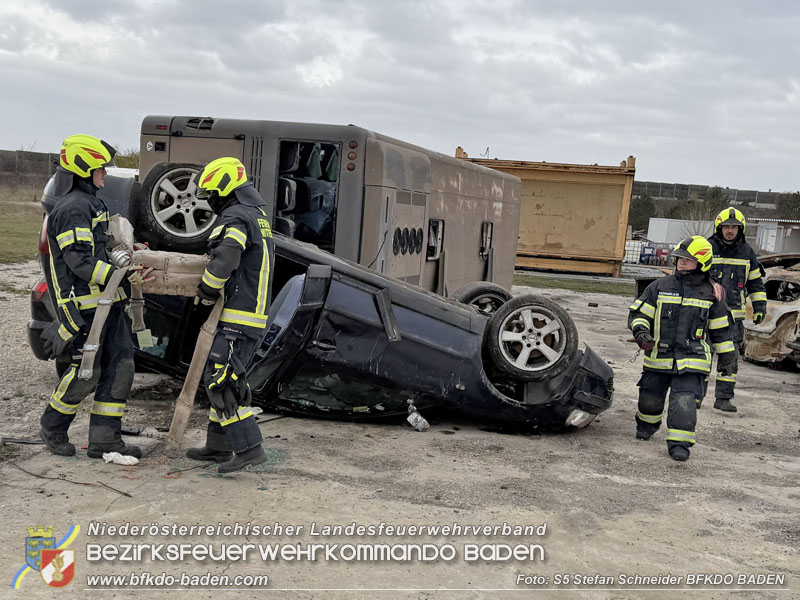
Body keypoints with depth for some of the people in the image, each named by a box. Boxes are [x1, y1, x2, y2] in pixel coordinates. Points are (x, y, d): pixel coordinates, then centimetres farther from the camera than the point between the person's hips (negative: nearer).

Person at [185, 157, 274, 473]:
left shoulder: (236, 217, -13)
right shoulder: (257, 216, 19)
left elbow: (223, 262, -28)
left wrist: (205, 293, -11)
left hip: (237, 319, -10)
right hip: (254, 316, 10)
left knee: (221, 380, -9)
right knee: (218, 376, 16)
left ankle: (249, 448, -9)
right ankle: (218, 446, 22)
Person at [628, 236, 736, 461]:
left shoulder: (711, 294, 3)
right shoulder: (660, 287, 2)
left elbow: (720, 328, 12)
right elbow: (638, 313, 5)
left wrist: (726, 356, 14)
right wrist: (641, 332, -15)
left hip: (691, 359, -2)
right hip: (659, 356, 2)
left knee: (684, 400, -16)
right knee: (650, 397, 13)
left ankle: (679, 442, -10)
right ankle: (646, 425, 43)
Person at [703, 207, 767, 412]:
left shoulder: (746, 251, 9)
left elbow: (755, 281, 18)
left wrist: (760, 305, 11)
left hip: (734, 313, 2)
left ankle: (723, 398, 6)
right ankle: (696, 395, 11)